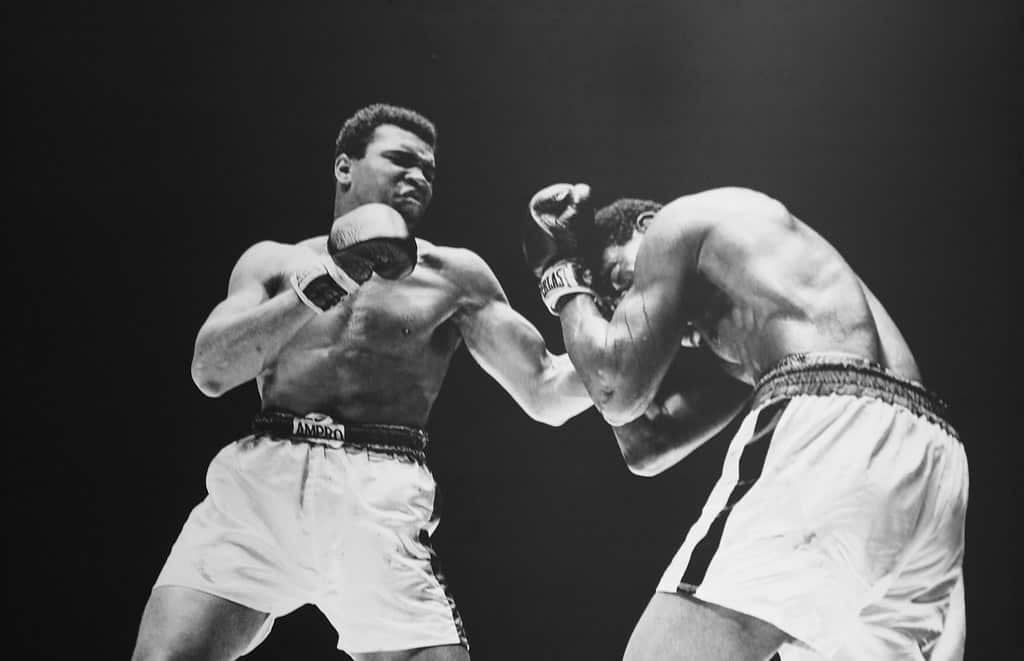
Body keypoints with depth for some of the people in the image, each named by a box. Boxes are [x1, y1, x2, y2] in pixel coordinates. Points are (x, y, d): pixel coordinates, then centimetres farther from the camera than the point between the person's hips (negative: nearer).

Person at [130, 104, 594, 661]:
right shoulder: (274, 260, 17)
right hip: (260, 475, 1)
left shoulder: (453, 273, 15)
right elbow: (209, 372, 1)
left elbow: (546, 393, 11)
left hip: (380, 493, 0)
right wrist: (326, 283, -7)